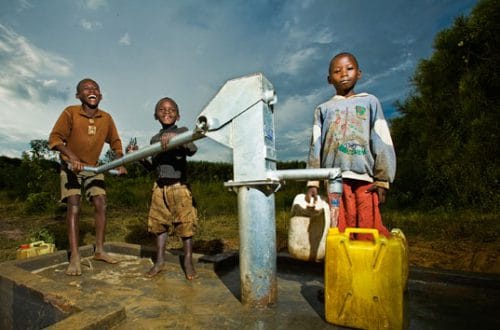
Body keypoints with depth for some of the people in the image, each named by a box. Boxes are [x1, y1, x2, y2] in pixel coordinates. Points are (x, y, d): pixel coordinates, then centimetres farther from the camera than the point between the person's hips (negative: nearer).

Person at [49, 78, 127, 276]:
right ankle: (74, 257, -8)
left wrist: (120, 163, -6)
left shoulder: (106, 118, -6)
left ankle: (99, 250, 8)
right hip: (70, 166, -3)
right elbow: (54, 138, -18)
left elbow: (115, 142, 6)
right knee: (74, 206, -12)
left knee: (101, 205, -3)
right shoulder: (70, 113, -16)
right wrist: (71, 155, -36)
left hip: (93, 167, 4)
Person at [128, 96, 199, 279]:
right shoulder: (155, 139, 15)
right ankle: (159, 260, 27)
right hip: (160, 187, 5)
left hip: (179, 185, -5)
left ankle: (188, 261, 16)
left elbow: (192, 149, -20)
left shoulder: (182, 131, -1)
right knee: (160, 223, 12)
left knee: (185, 223, 0)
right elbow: (152, 165, 17)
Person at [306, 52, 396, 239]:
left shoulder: (370, 102, 15)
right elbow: (315, 147, 9)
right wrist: (312, 182, 0)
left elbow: (382, 143, 8)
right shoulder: (323, 109, 16)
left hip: (365, 177, 0)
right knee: (340, 232, -2)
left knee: (369, 230, -4)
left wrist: (383, 179, -1)